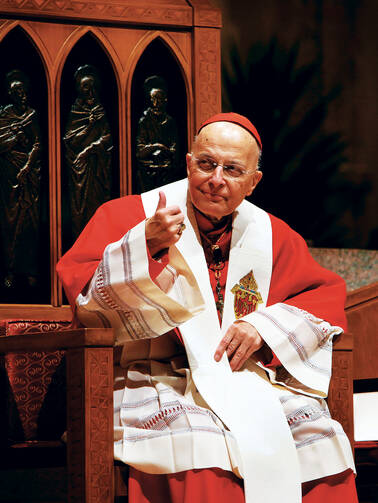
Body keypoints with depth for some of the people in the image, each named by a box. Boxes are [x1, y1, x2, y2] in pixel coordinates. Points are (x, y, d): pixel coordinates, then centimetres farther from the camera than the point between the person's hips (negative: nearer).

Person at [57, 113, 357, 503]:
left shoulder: (269, 234, 16)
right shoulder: (130, 216, 5)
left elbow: (327, 292, 19)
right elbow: (82, 298, -4)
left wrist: (267, 327, 0)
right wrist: (146, 247, -20)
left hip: (248, 380, 4)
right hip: (158, 379, -4)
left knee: (319, 438, -23)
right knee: (199, 442, -37)